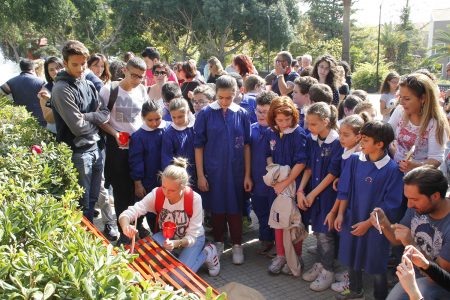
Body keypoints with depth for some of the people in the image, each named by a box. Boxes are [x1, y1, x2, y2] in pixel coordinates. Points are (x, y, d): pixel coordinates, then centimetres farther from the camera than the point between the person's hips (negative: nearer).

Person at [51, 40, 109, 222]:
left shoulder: (89, 85, 10)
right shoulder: (61, 89, -14)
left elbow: (105, 114, 5)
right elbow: (77, 126, -20)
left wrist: (87, 116, -13)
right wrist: (96, 120, -1)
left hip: (95, 148, 7)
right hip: (77, 153, -7)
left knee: (93, 200, 17)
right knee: (82, 205, 4)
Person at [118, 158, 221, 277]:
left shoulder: (194, 199, -29)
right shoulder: (156, 194, -23)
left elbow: (191, 237, -23)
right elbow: (127, 213, -26)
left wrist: (176, 243, -44)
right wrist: (126, 227, -50)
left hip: (192, 238, -2)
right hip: (166, 235, 3)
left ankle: (206, 254, 3)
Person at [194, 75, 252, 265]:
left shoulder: (241, 114, -2)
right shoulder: (206, 114, -7)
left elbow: (246, 145, 1)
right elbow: (199, 145, -3)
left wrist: (247, 174, 0)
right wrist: (200, 175, -5)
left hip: (236, 171, 0)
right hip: (213, 170, 0)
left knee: (235, 207, 8)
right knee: (216, 207, 13)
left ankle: (237, 245, 23)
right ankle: (218, 242, 32)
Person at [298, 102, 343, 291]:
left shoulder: (337, 142, -17)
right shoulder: (311, 140, 1)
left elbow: (332, 173, -15)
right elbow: (309, 167, 6)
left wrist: (313, 194, -11)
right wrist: (300, 191, -3)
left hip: (328, 193, -5)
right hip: (313, 192, 6)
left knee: (325, 232, 1)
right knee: (317, 230, 14)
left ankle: (328, 271, 17)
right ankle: (320, 264, 31)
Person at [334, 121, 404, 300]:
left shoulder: (392, 169, -19)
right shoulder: (354, 160, -6)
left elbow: (390, 205, -15)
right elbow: (345, 190, 3)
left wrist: (368, 223, -15)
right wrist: (341, 214, -2)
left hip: (375, 225, -5)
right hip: (352, 220, 5)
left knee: (376, 266, 9)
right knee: (352, 258, 22)